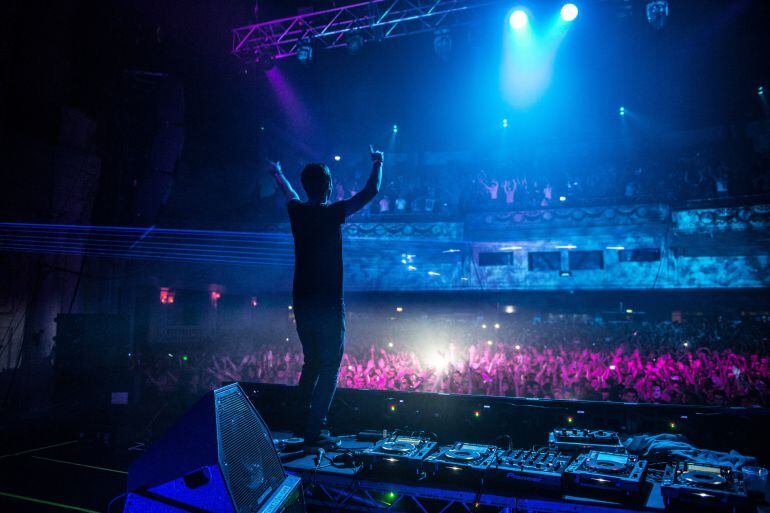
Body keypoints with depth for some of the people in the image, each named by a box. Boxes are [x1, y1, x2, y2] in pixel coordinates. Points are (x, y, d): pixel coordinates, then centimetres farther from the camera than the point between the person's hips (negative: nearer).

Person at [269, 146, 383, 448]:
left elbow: (290, 196, 28)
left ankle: (306, 420, 27)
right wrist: (377, 164, 14)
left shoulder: (297, 212, 3)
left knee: (311, 364, 20)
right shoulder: (332, 214, -12)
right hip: (328, 305, -6)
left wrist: (278, 174, 48)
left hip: (301, 303, 7)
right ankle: (313, 433, 1)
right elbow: (371, 191, -5)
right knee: (329, 369, 1)